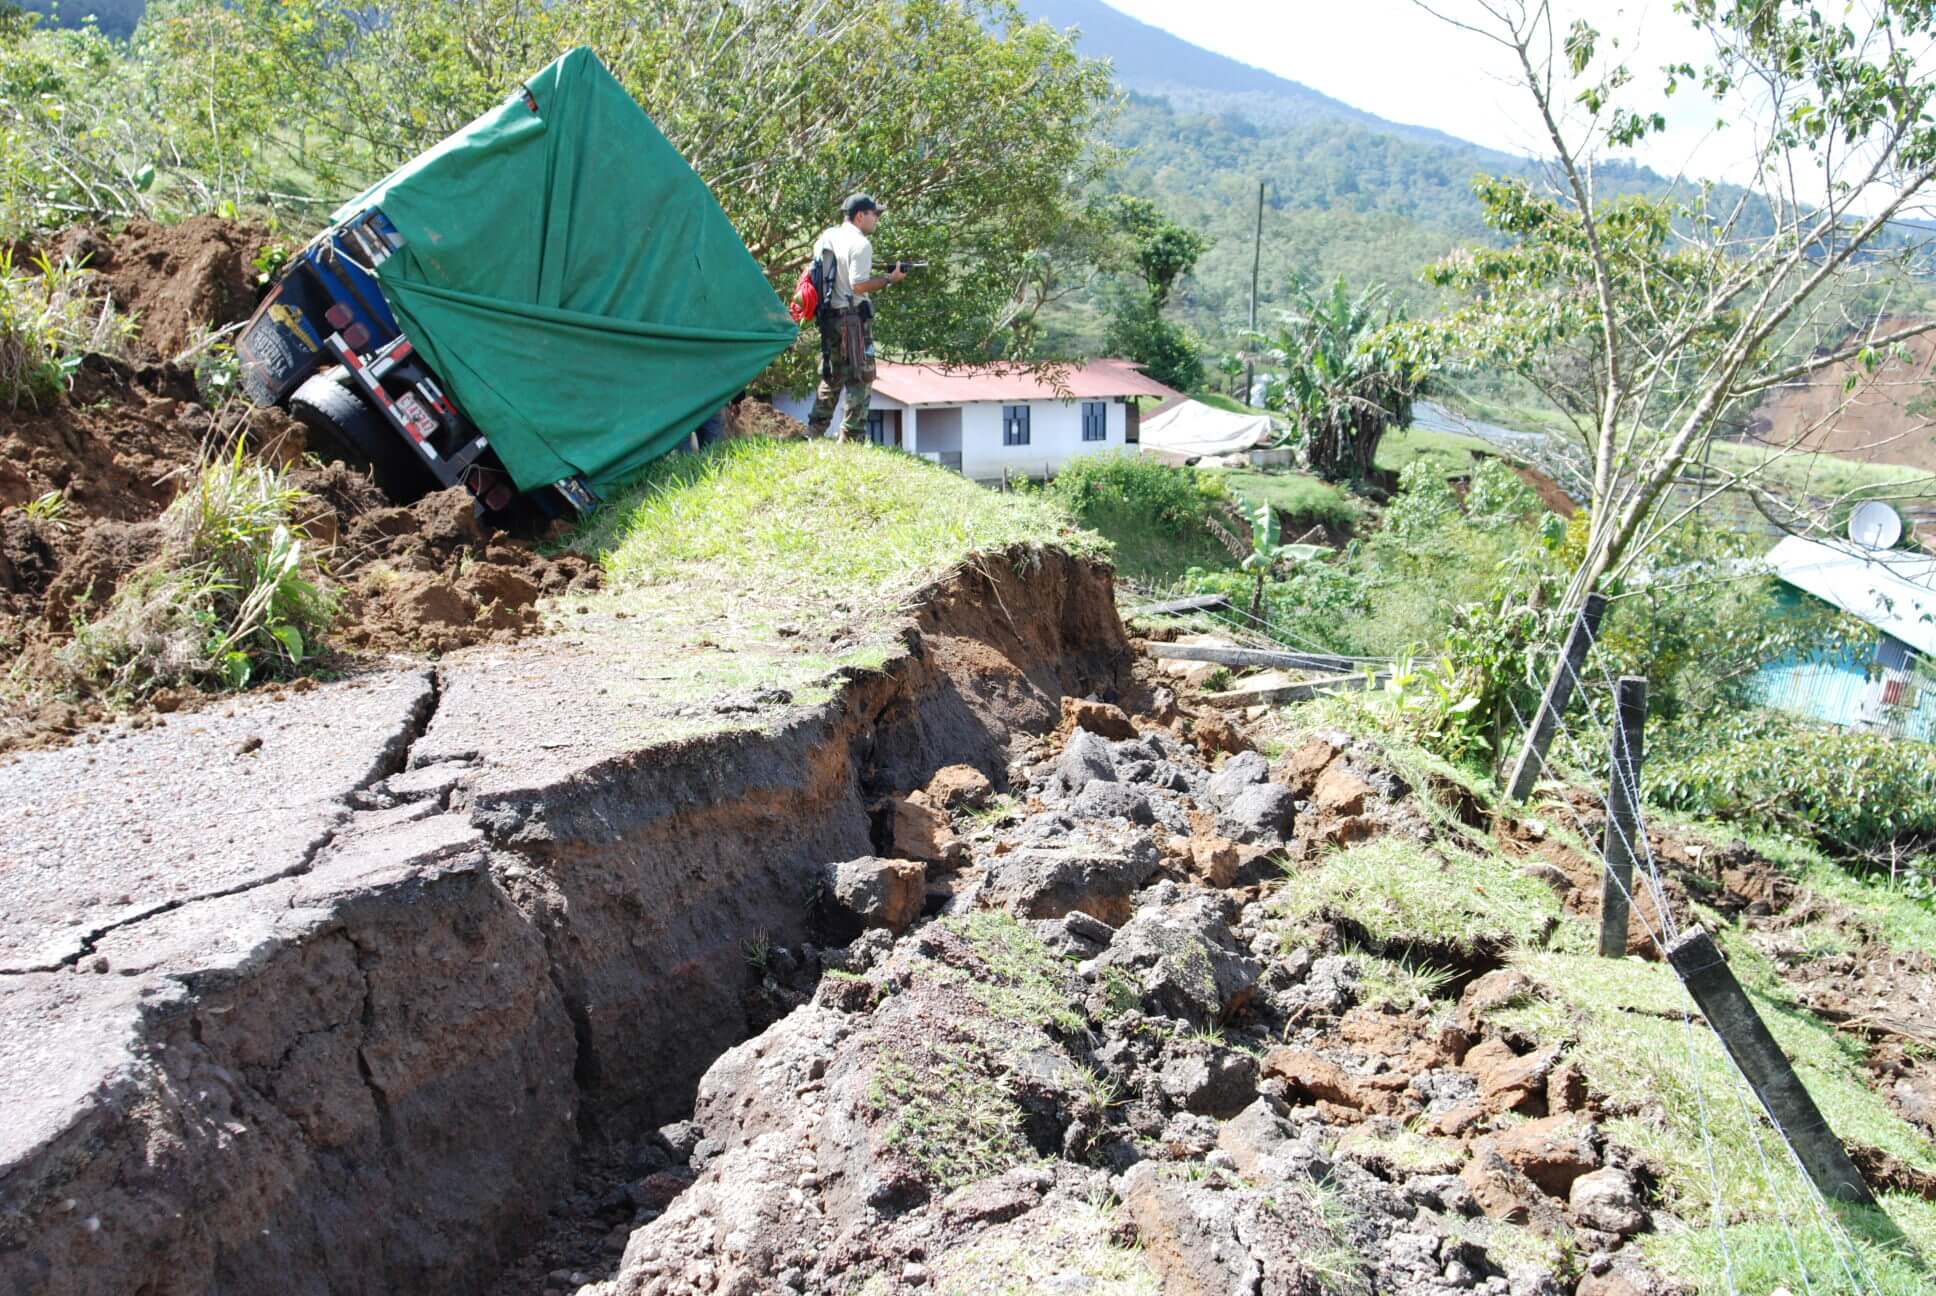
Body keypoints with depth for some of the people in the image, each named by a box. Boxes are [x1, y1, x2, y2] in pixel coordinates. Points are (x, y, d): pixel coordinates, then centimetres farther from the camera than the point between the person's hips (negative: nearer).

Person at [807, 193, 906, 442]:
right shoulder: (860, 243, -13)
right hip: (853, 317, -8)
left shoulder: (827, 236, 11)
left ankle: (815, 430, 19)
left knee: (831, 375, 18)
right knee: (860, 377, -2)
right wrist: (890, 279, -9)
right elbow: (858, 285, -19)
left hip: (828, 316, 8)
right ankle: (852, 437, -4)